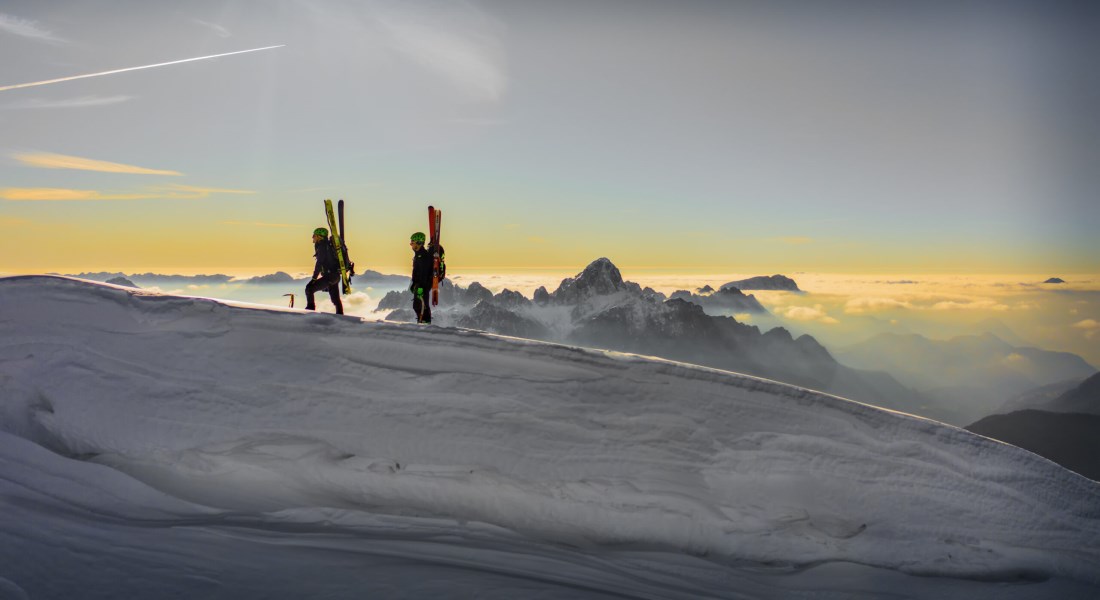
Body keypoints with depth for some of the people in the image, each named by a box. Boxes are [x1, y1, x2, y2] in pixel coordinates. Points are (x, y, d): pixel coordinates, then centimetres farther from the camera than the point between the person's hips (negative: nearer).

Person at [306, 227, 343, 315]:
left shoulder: (322, 246, -11)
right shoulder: (329, 245, 17)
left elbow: (319, 263, -19)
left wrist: (314, 278, -21)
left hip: (330, 275, -10)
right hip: (336, 275, 10)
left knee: (309, 288, -12)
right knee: (335, 298, 16)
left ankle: (310, 309, -15)